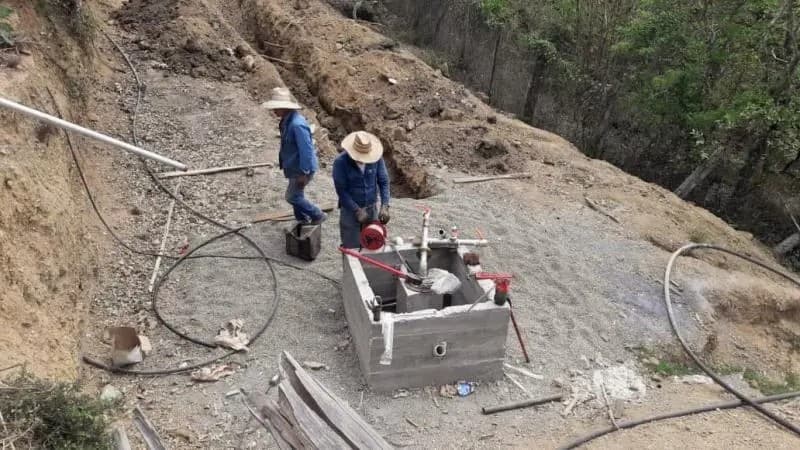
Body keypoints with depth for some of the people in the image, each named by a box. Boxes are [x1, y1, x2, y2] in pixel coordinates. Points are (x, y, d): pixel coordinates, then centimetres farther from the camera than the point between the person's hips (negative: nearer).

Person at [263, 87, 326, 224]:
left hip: (302, 169, -10)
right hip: (295, 167, 10)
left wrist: (304, 173, -25)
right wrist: (283, 162, 23)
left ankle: (318, 215, 13)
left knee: (292, 197, -1)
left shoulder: (297, 124, -30)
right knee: (297, 195, 19)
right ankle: (302, 221, 34)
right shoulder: (287, 120, 2)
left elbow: (306, 149, -29)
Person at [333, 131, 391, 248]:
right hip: (350, 210, -3)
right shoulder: (340, 162, -19)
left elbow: (383, 182, -5)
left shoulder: (377, 157, -11)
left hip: (372, 208, 3)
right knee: (351, 248, 3)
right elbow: (341, 191, -15)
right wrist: (357, 211, -18)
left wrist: (384, 206, -17)